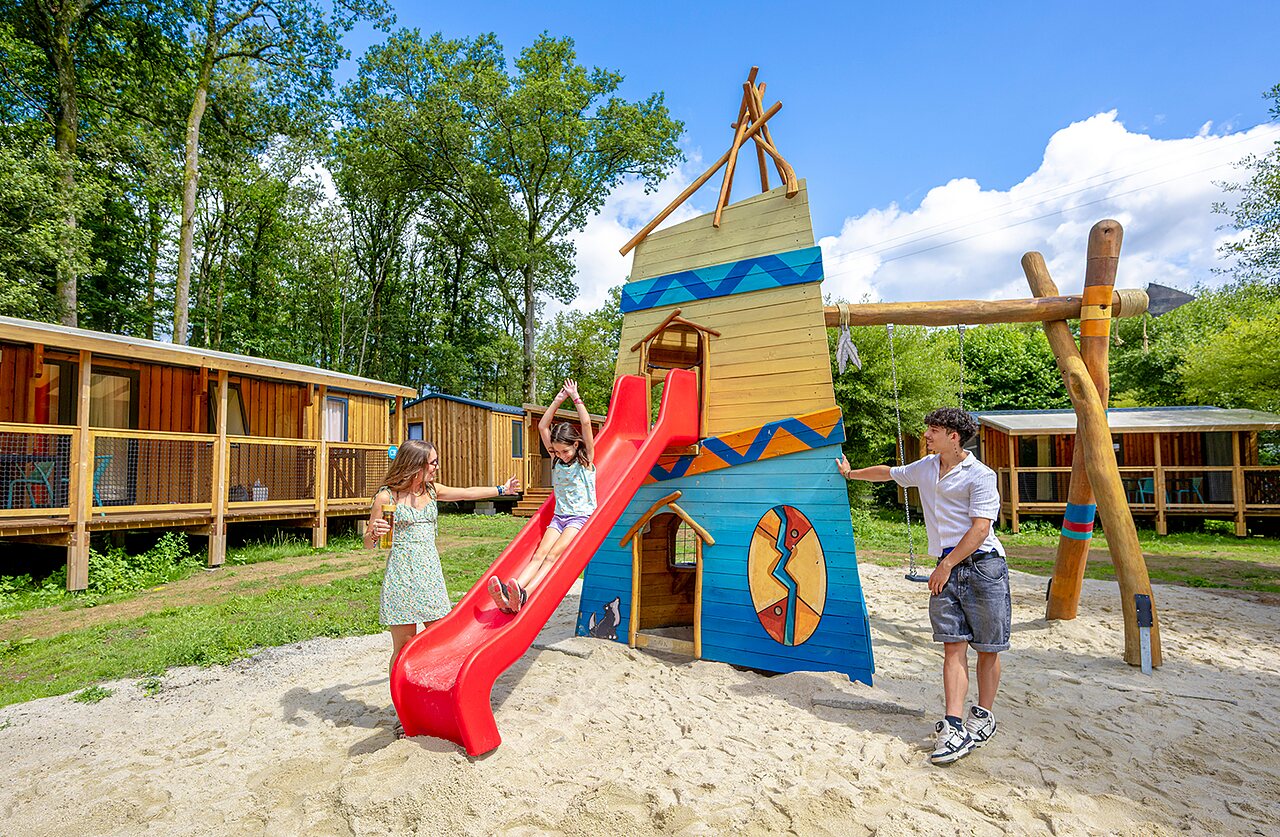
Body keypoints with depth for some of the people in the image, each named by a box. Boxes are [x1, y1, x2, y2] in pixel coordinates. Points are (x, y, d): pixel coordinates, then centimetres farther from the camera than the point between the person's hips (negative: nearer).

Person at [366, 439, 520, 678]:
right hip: (402, 575, -5)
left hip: (431, 573, 5)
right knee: (404, 646, 0)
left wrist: (502, 489, 28)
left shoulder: (431, 490, 8)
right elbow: (368, 543, 0)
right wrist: (375, 534, -23)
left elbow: (468, 493, 21)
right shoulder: (386, 497, -7)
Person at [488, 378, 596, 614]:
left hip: (581, 516, -5)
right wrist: (558, 400, 7)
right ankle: (510, 593, -39)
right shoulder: (557, 459, 14)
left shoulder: (586, 460, 1)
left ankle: (523, 596, -45)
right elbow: (542, 427, 11)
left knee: (554, 555, -26)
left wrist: (575, 397, -3)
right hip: (559, 517, 5)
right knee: (540, 554, -18)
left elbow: (586, 422, -10)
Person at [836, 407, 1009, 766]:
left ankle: (983, 716, 21)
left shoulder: (979, 475, -8)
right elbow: (888, 473, 30)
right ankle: (954, 726, -6)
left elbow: (980, 527, -14)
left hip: (982, 564, -5)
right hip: (947, 567, 5)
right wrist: (851, 473, 42)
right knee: (953, 645, -2)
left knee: (987, 647, 4)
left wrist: (946, 566, -16)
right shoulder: (926, 468, 13)